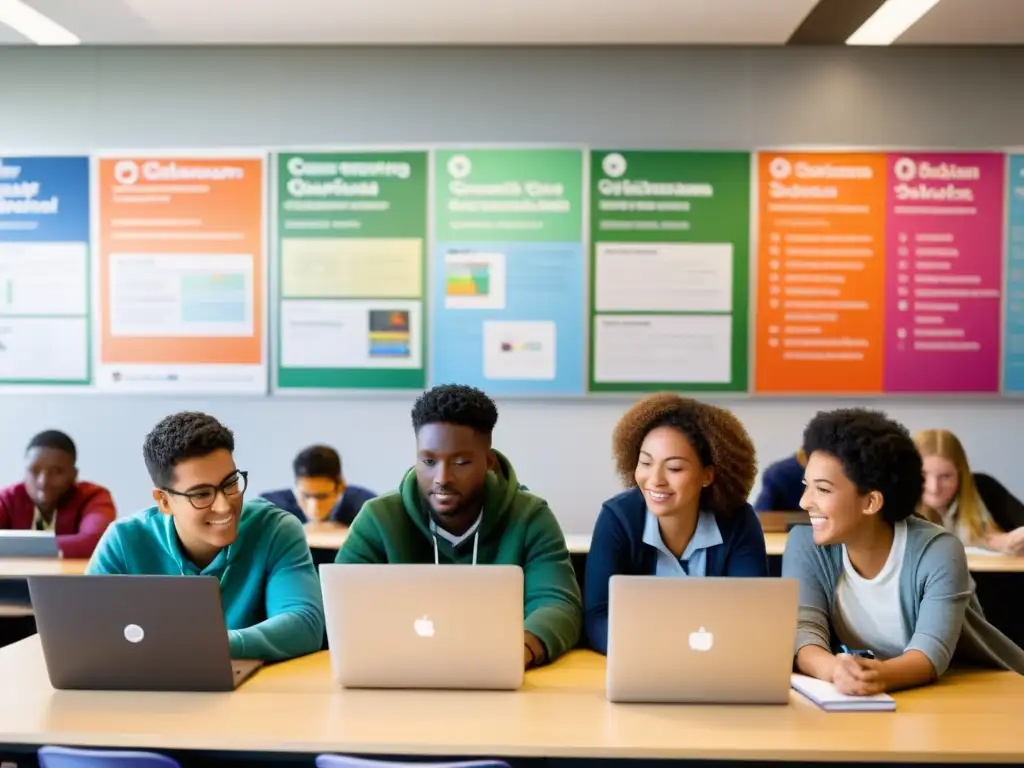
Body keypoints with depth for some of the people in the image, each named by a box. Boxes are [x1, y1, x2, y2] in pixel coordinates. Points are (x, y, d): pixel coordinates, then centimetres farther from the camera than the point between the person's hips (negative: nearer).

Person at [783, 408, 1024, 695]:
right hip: (862, 703, 2)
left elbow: (933, 651, -28)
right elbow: (803, 630, -21)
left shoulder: (938, 553, -18)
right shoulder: (804, 545, -10)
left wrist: (883, 674, -50)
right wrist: (835, 669, -43)